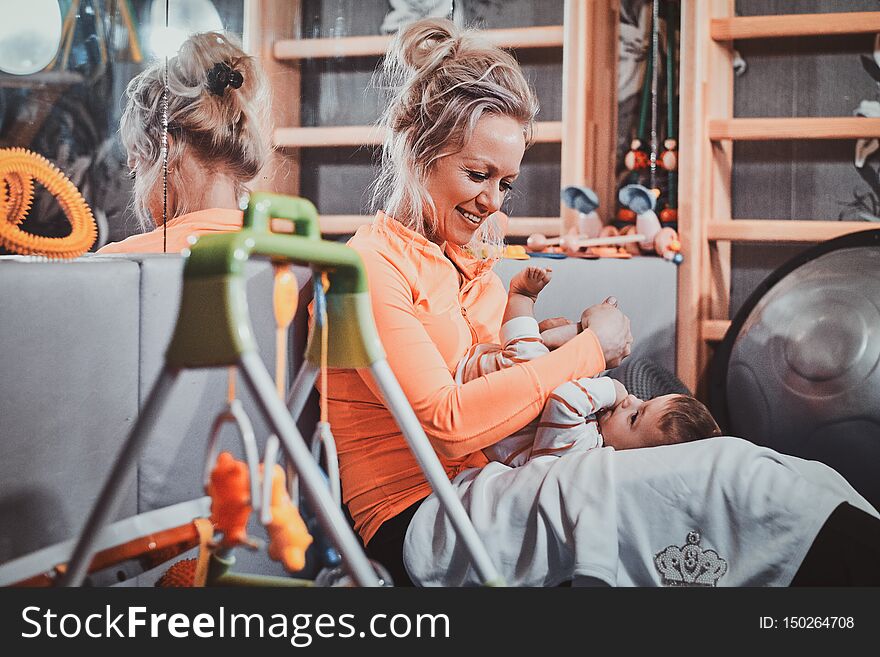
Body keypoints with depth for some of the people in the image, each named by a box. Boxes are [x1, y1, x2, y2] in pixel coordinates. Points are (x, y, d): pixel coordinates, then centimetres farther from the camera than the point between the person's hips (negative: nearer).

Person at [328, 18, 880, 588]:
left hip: (475, 489, 8)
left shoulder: (472, 267, 19)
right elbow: (450, 422, -20)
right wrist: (587, 349, -13)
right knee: (723, 472, -22)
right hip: (418, 521, -8)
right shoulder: (372, 266, -10)